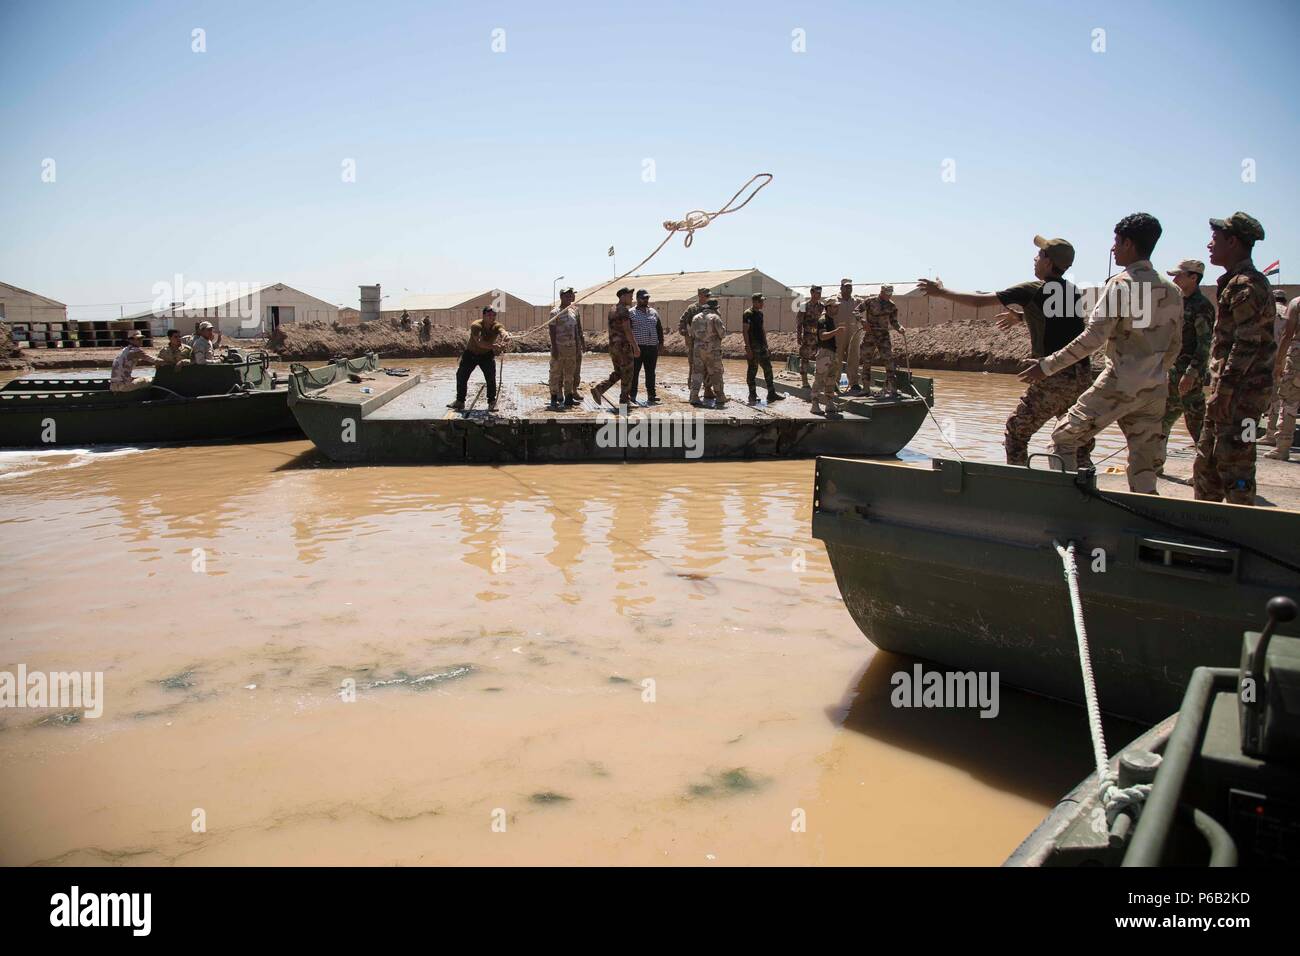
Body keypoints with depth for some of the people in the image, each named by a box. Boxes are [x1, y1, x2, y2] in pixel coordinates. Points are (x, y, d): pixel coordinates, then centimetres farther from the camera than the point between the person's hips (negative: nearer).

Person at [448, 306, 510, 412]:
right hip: (471, 353, -1)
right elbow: (479, 342, -44)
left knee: (491, 377, -13)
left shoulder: (497, 326, -20)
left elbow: (505, 334, -42)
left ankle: (492, 402, 3)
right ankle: (460, 402, 19)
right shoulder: (476, 325, -28)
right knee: (461, 375, 3)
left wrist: (506, 337, -68)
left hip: (487, 355, 1)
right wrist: (494, 346, -59)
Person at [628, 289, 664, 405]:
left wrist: (661, 343, 11)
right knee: (634, 372, -2)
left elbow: (660, 329, 19)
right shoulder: (631, 313, 1)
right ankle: (632, 396, 3)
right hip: (637, 347, -4)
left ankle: (651, 395, 12)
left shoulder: (654, 313, 15)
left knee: (650, 372, 7)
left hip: (652, 347, 4)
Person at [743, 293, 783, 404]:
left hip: (762, 346, 9)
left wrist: (765, 343, 18)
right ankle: (753, 395, 7)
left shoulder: (760, 313, 14)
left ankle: (771, 394, 13)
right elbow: (745, 331, -15)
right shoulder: (748, 314, -11)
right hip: (753, 347, -8)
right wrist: (748, 348, -20)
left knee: (768, 368, 8)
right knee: (752, 370, -1)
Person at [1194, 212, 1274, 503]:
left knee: (1233, 464, -8)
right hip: (1228, 389, 10)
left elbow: (1246, 345, -20)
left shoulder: (1247, 286, -14)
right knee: (1206, 463, 15)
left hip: (1242, 391, -10)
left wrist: (1222, 391, -21)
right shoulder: (1235, 283, 18)